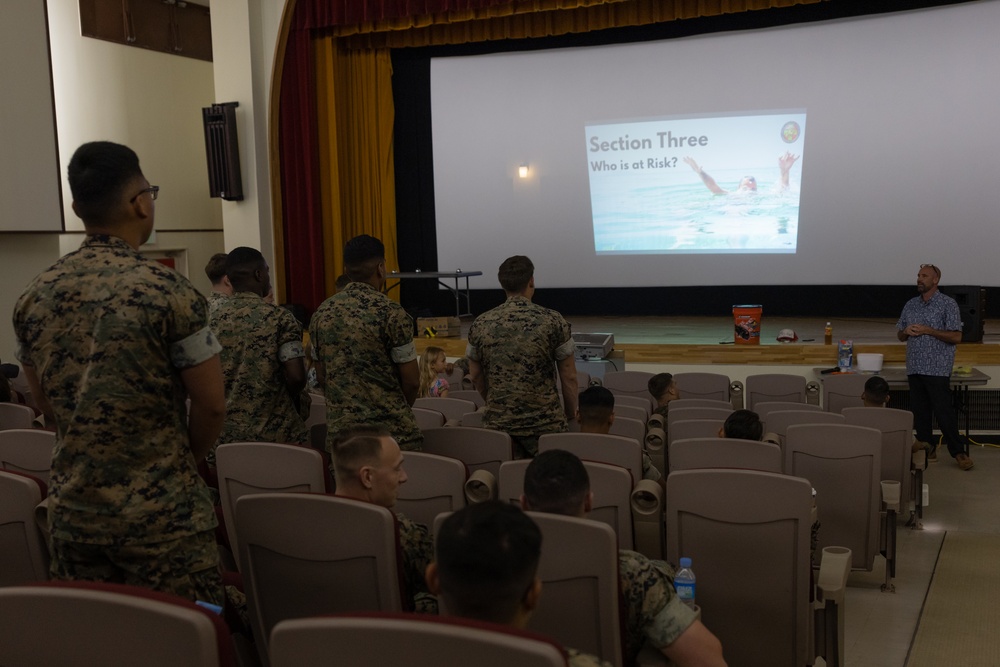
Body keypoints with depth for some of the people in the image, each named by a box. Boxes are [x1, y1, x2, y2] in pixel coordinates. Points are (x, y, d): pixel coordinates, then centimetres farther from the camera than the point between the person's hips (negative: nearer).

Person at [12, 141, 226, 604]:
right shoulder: (168, 292, -15)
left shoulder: (34, 297, 2)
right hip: (161, 514, -5)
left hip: (71, 512, 6)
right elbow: (212, 405, -11)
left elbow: (45, 402, 12)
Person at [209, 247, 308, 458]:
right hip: (275, 433, -5)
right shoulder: (279, 317, -10)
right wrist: (285, 397, 4)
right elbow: (297, 378, -16)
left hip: (227, 434, 5)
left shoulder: (213, 320, 3)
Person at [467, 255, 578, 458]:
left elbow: (476, 376, 12)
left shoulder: (480, 324, 2)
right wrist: (570, 415, 13)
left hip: (497, 422, 3)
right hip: (546, 423, -3)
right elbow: (569, 378, -2)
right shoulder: (553, 321, -6)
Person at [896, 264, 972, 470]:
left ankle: (958, 452, 3)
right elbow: (900, 335, 19)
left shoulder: (948, 304, -3)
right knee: (919, 412, 8)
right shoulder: (910, 305, 13)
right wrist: (906, 331, -4)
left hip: (937, 369, -5)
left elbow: (956, 337, -9)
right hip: (914, 368, 6)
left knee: (944, 412, -6)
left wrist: (928, 331, -16)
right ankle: (927, 449, 17)